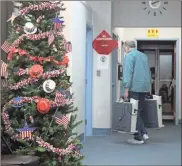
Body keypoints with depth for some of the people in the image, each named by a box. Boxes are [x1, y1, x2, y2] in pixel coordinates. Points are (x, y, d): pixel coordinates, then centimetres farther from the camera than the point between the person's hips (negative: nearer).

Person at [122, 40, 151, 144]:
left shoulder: (129, 56, -5)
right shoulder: (144, 55, 18)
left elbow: (128, 73, -14)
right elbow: (149, 72, 22)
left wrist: (126, 89, -15)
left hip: (135, 88, -7)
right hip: (145, 88, 7)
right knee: (140, 110, 16)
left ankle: (139, 138, 2)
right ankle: (144, 133, 9)